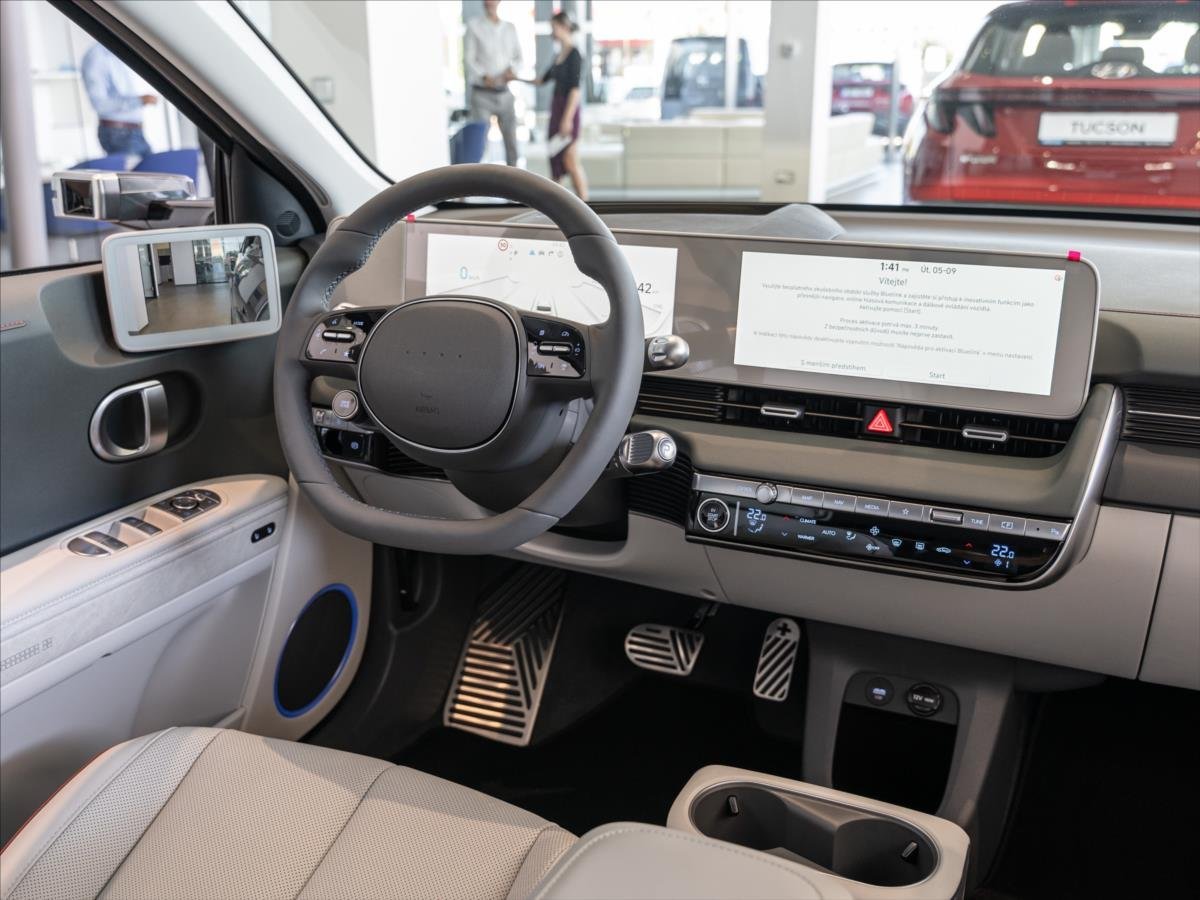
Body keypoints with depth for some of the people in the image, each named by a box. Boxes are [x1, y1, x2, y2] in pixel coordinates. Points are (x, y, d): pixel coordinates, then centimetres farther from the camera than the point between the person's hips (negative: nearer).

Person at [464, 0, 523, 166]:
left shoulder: (509, 28, 12)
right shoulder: (474, 26, -1)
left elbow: (518, 56, 14)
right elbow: (469, 59, -6)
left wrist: (512, 69, -8)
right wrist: (484, 77, -21)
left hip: (505, 92, 4)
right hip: (482, 92, -4)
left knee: (511, 138, 7)